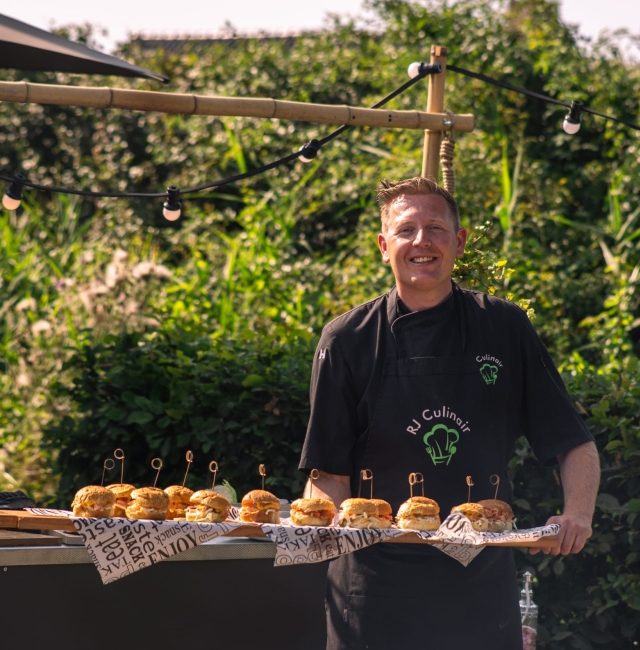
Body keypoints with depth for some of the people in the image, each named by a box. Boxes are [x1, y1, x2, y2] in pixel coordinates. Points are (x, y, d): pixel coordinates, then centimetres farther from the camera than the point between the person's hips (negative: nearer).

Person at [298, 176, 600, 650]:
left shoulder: (504, 328, 4)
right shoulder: (349, 341, 0)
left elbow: (575, 444, 7)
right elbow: (331, 473, 1)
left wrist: (578, 513, -11)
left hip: (483, 582, 1)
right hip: (379, 587, -1)